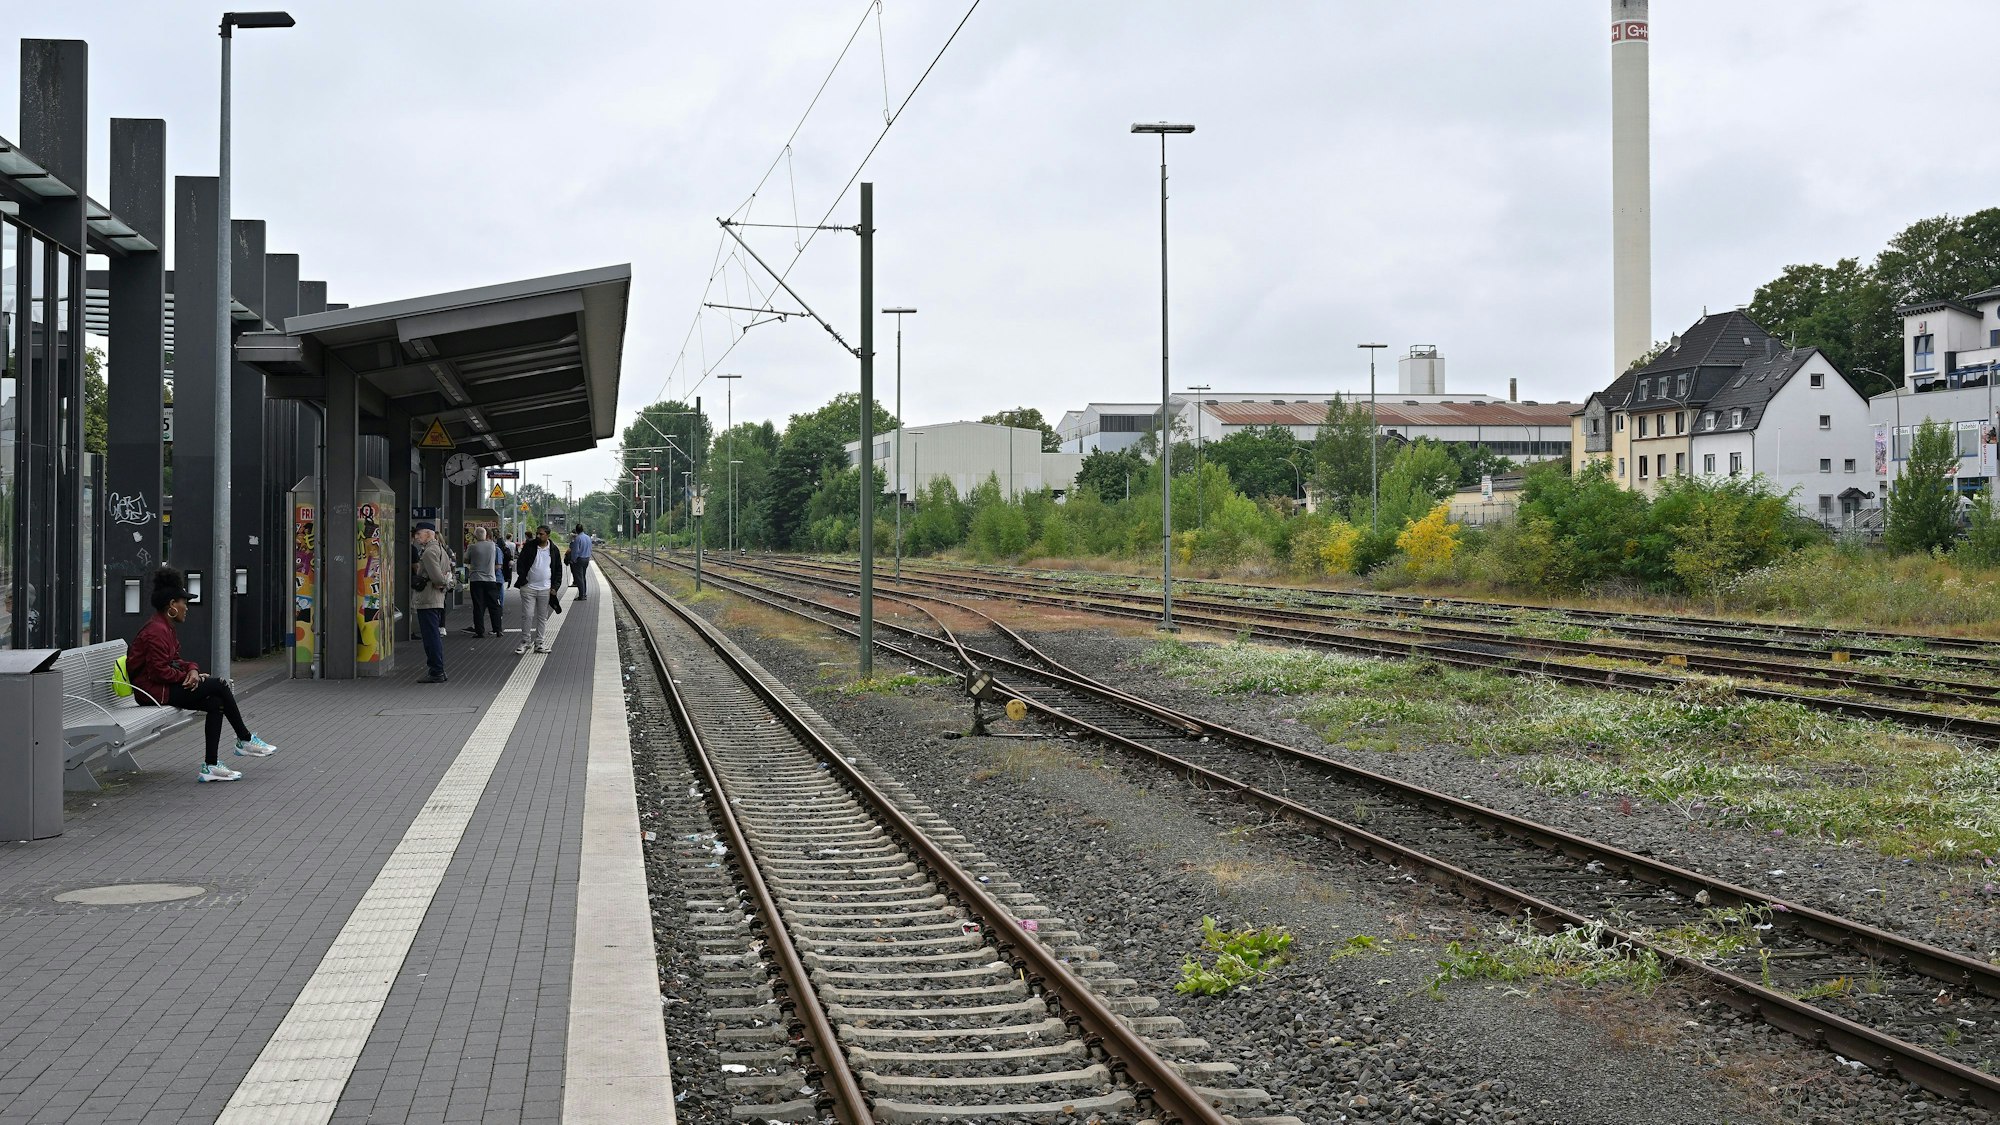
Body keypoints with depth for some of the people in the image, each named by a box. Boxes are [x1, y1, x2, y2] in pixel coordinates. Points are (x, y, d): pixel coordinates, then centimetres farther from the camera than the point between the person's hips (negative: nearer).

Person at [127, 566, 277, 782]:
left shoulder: (165, 628, 14)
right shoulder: (156, 632, -19)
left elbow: (174, 662, 17)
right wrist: (190, 677, -11)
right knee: (218, 686, -13)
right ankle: (245, 739, 3)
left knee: (216, 703, -3)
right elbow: (160, 671, -24)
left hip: (163, 686, 10)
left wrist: (192, 669, -4)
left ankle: (210, 766, -6)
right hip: (153, 691, -10)